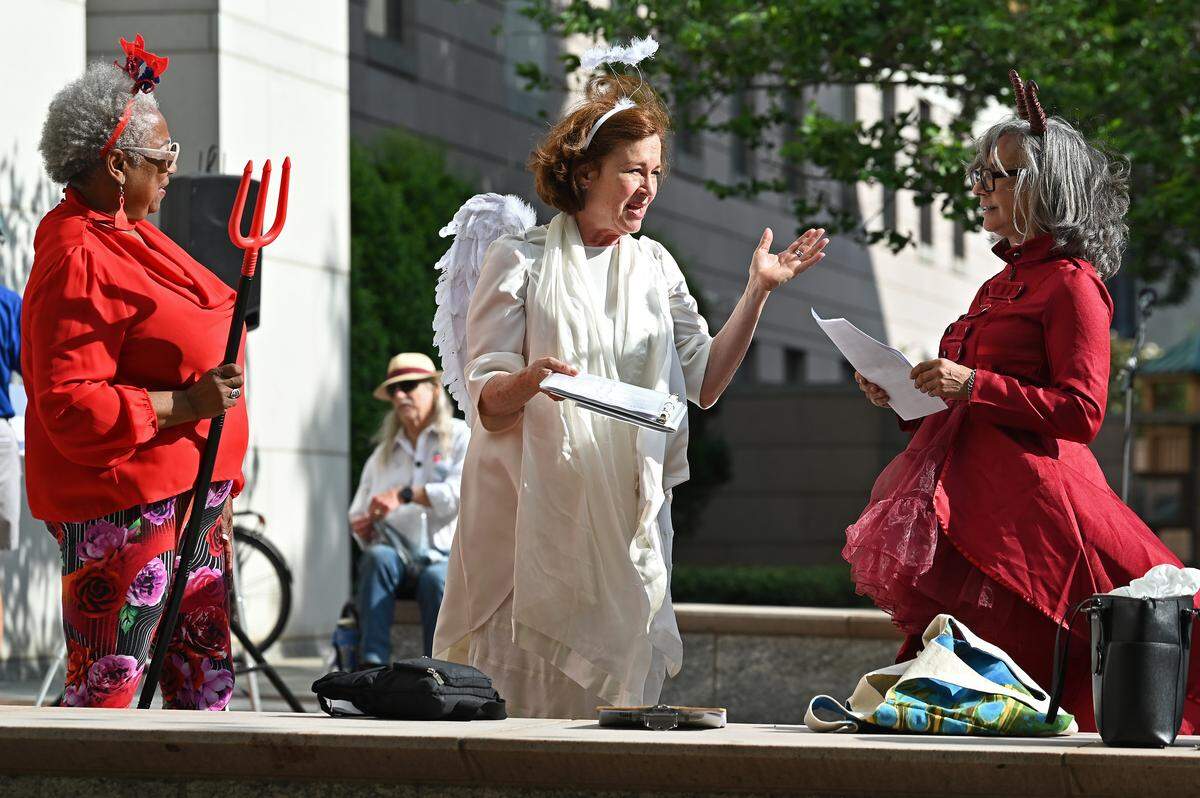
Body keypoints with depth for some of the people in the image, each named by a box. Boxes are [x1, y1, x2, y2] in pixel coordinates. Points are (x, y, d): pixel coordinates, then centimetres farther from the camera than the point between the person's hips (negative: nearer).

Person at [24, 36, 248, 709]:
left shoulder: (131, 238, 16)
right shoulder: (78, 262, -16)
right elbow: (71, 407, -23)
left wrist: (219, 491, 28)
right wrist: (184, 404, -24)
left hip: (188, 496, 10)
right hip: (121, 505, -10)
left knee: (207, 672, 11)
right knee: (108, 680, -10)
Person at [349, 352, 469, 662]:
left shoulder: (460, 437, 10)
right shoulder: (382, 455, 25)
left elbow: (463, 491, -9)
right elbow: (358, 514, 24)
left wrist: (405, 495, -19)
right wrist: (362, 527, -2)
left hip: (446, 557, -3)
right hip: (397, 554, 3)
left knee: (436, 579, -38)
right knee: (378, 557, -33)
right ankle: (372, 664, -45)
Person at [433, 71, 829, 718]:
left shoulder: (654, 265, 14)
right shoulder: (520, 261, 1)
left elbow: (701, 385, 7)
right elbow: (485, 401, -4)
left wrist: (757, 293, 2)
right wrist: (528, 382, -26)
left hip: (628, 513, 4)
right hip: (537, 512, -4)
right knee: (523, 688, -7)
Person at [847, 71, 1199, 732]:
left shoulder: (1071, 283, -5)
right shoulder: (1002, 284, 22)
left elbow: (1081, 411, -14)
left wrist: (972, 385, -18)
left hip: (1030, 502, -9)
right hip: (970, 501, 9)